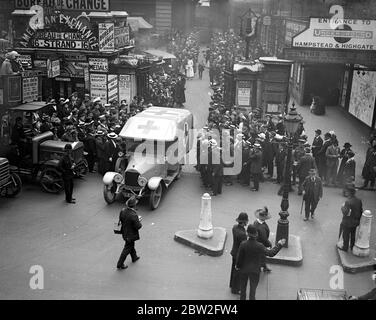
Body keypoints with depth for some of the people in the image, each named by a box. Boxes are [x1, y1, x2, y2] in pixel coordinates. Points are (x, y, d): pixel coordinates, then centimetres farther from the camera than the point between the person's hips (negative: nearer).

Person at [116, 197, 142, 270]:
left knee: (131, 245, 30)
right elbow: (138, 226, -25)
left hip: (124, 233, 7)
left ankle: (134, 257, 52)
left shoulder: (122, 211, -13)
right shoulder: (133, 215, -33)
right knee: (127, 249, 11)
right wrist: (139, 221, -4)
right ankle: (120, 264, 21)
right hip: (131, 235, -7)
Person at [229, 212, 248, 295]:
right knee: (238, 272, 14)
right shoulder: (242, 234, -38)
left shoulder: (235, 226, -12)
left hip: (234, 252, 8)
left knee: (234, 269, 28)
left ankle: (233, 284, 49)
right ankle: (235, 289, 35)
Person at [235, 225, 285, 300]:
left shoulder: (243, 244, -23)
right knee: (253, 289, 16)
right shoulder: (259, 246, -25)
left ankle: (242, 298, 42)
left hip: (244, 269, 2)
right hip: (254, 271, -1)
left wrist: (237, 266, 8)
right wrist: (279, 245, -2)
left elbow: (239, 257, -12)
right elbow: (271, 253, -14)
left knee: (243, 286, 24)